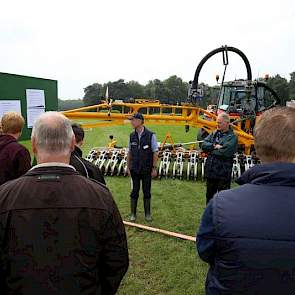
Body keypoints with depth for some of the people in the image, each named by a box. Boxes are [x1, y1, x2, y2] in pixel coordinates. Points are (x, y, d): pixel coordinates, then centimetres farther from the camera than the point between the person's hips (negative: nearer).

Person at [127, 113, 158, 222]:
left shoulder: (150, 135, -9)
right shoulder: (132, 136, 2)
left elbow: (155, 152, -6)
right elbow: (129, 153, 8)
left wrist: (154, 168, -7)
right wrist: (128, 167, 7)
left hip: (147, 169, -2)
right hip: (134, 170, 3)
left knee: (147, 192, 9)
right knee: (134, 191, 9)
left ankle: (147, 214, 24)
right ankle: (133, 213, 22)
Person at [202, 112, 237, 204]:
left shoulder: (232, 137, -11)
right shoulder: (214, 133, 8)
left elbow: (225, 152, -23)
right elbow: (204, 145, 0)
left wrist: (211, 150, -9)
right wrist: (214, 146, -16)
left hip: (223, 173, -6)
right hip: (210, 170, 6)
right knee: (210, 194, 22)